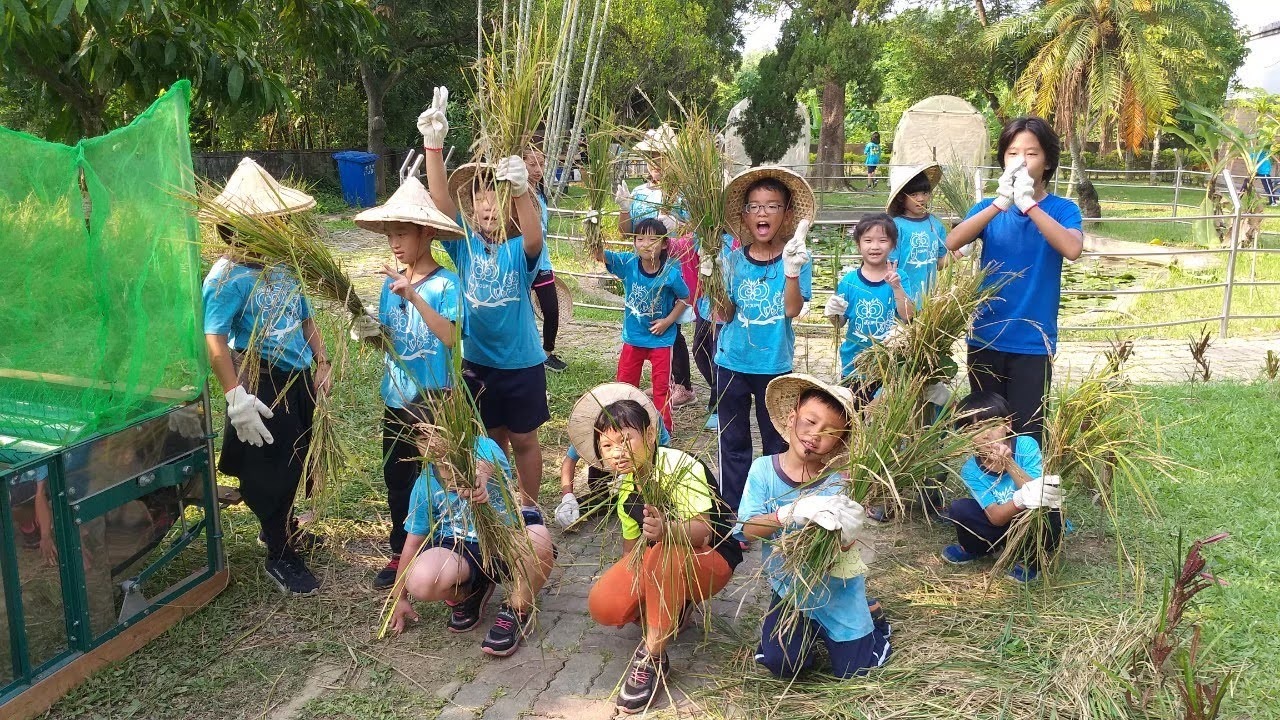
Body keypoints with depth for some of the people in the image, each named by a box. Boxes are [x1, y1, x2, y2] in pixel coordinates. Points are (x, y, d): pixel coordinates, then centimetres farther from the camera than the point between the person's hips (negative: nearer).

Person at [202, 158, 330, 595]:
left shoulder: (282, 267, 6)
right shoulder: (227, 278, -18)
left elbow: (305, 319, 17)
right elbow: (214, 342, -25)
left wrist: (321, 363, 10)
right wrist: (236, 397, -29)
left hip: (298, 379, 8)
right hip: (263, 384, -8)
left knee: (298, 463, 22)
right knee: (272, 472, 3)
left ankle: (280, 527, 45)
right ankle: (280, 557, 19)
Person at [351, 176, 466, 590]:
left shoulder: (445, 283, -14)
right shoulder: (391, 281, 5)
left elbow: (450, 336, -28)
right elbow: (388, 335, 12)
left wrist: (413, 296, -33)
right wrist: (372, 333, -9)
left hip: (432, 397, -6)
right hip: (396, 396, 6)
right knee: (396, 476, 16)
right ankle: (400, 552, 31)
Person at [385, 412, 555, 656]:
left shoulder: (483, 448, -10)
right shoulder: (425, 483, 0)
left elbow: (488, 463, -37)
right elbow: (413, 542, 7)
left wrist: (480, 475, -63)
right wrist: (399, 597, 11)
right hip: (457, 549, 2)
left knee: (538, 538, -37)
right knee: (421, 581, -32)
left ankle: (516, 611, -8)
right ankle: (465, 594, 7)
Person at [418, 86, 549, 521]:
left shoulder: (519, 250, -12)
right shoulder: (464, 243, -5)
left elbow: (535, 238, -36)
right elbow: (440, 200, -19)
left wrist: (521, 191, -53)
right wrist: (433, 144, -33)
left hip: (522, 362, -2)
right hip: (476, 361, 3)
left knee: (523, 439, 12)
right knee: (490, 439, 18)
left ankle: (529, 506, 29)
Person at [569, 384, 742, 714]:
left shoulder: (680, 466, -23)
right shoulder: (625, 486, 1)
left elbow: (703, 532, -33)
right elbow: (632, 543, 9)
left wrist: (667, 529, -53)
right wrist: (626, 588, -4)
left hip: (712, 559, -7)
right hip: (658, 565, 7)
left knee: (663, 554, -41)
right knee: (603, 605, -20)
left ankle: (653, 656, -24)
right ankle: (675, 608, 8)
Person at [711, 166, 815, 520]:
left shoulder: (796, 257, -7)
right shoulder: (732, 257, -4)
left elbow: (792, 309, -19)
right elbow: (723, 315, -6)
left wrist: (792, 269, -32)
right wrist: (711, 277, -20)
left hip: (775, 364, -1)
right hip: (731, 362, 1)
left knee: (777, 440, 13)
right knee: (733, 441, 10)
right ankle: (732, 511, 23)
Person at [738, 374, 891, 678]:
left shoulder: (838, 480, -18)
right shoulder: (764, 469, -14)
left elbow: (844, 545, -21)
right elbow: (748, 528, -23)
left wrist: (845, 534, -47)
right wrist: (791, 513, -42)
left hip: (837, 591, -1)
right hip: (790, 590, 1)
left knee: (854, 670, 4)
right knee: (781, 662, -11)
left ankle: (869, 612, 33)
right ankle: (810, 630, 22)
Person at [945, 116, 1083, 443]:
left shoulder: (1062, 209, -3)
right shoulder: (989, 207, 3)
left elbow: (1073, 249, -24)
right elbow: (952, 242, -16)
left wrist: (1028, 203, -28)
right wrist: (1000, 203, -26)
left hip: (1033, 342, -2)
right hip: (985, 339, 2)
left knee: (1025, 434, 1)